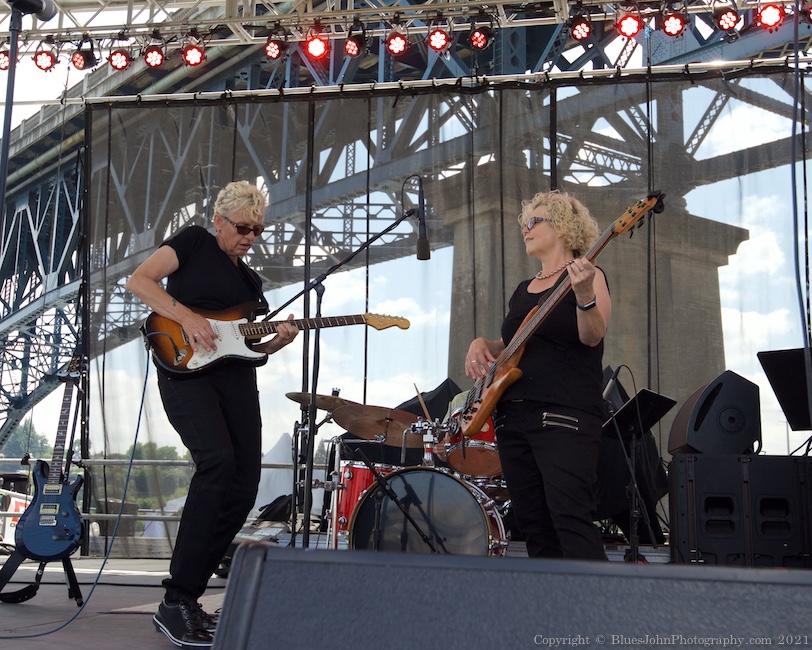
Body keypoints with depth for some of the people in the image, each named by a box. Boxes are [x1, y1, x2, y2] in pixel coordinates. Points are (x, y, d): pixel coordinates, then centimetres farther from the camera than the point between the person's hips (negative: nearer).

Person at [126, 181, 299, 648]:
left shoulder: (251, 280, 24)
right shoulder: (195, 242, 7)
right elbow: (139, 281, -5)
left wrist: (276, 341, 1)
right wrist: (186, 316, -17)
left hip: (237, 377, 7)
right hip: (187, 369, -7)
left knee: (244, 486, -2)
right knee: (218, 459, -28)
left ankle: (189, 597, 9)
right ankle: (175, 604, -22)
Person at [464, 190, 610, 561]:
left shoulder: (587, 274, 1)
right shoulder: (523, 289, 23)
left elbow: (592, 336, -15)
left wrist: (584, 294, -33)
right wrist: (481, 344, 9)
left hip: (564, 415, -8)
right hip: (512, 415, 8)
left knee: (570, 517, -19)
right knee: (533, 525, 6)